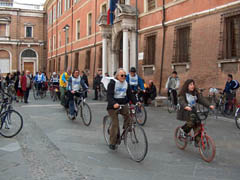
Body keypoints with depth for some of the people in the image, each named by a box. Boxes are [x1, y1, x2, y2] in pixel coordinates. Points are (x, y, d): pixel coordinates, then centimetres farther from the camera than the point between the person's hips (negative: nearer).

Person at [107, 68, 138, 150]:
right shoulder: (112, 83, -9)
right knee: (115, 123, -8)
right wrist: (114, 103, -38)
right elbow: (109, 95, -20)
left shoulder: (126, 84, 9)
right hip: (113, 106, -5)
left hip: (123, 104, 5)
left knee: (128, 113, -25)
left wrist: (136, 102, -9)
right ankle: (112, 143, 5)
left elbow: (130, 94, 8)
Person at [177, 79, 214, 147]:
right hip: (185, 112, -5)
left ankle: (198, 141, 2)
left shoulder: (195, 93, 8)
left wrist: (209, 105, -19)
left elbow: (202, 99, -4)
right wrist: (186, 106, -49)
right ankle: (184, 131, 1)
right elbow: (181, 101, -27)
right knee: (191, 122, -28)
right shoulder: (183, 93, -9)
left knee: (197, 125, -8)